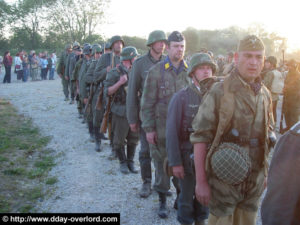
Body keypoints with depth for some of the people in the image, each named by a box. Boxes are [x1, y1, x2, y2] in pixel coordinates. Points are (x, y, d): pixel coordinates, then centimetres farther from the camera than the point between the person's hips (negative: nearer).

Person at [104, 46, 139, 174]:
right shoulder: (115, 73, -7)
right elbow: (107, 92, -11)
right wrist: (120, 82, -22)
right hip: (121, 112, -5)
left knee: (133, 139, 10)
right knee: (119, 140, 3)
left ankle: (130, 162, 24)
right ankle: (123, 162, 20)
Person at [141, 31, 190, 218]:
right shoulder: (156, 71, -3)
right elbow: (148, 103, -2)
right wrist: (149, 128, -5)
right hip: (162, 128, -2)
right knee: (162, 164, 8)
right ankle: (163, 201, 25)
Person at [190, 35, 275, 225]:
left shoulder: (265, 95, 6)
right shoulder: (219, 92, -13)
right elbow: (200, 137, -14)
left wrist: (265, 172, 14)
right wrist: (201, 181, -16)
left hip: (256, 180, 6)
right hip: (225, 178, -5)